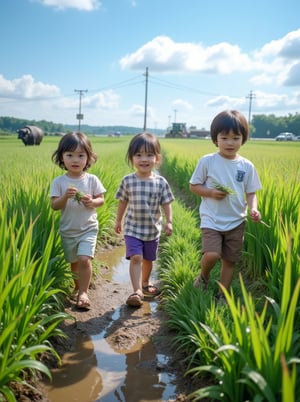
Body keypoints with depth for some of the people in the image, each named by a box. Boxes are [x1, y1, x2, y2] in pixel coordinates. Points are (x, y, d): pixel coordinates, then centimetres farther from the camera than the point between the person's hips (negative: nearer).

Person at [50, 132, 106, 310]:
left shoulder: (92, 179, -6)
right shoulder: (59, 182, -7)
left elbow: (102, 199, -2)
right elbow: (55, 206, -10)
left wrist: (92, 202, -23)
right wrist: (65, 196, -28)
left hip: (88, 228, -2)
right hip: (68, 230, 2)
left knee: (84, 259, -16)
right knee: (74, 261, 15)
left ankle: (83, 292, 0)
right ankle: (78, 288, 36)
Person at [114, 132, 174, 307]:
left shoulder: (161, 182, -8)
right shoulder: (128, 181, -7)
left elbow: (166, 204, -1)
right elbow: (123, 202, 5)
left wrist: (169, 222, -9)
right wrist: (118, 221, 11)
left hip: (153, 229, 2)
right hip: (133, 228, -1)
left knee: (148, 259, 17)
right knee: (136, 258, -14)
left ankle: (145, 283, 41)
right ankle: (137, 291, -11)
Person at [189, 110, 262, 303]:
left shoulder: (247, 166, 0)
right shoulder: (207, 161, -6)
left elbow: (251, 193, 5)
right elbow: (193, 186, 2)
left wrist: (253, 208, -15)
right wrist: (211, 192, -16)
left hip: (236, 222, 3)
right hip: (211, 220, -2)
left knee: (230, 260, 9)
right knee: (211, 255, -20)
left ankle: (223, 296, 29)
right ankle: (203, 277, 15)